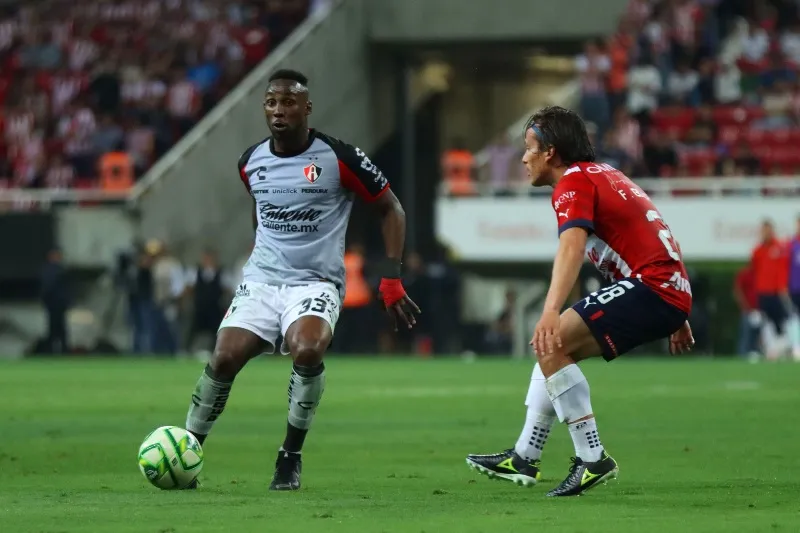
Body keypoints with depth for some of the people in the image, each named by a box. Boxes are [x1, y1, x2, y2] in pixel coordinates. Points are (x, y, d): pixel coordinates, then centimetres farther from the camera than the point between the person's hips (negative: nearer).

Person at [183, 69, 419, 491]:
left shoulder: (339, 159, -10)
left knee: (307, 350, -32)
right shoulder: (251, 162, 4)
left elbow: (390, 209, -1)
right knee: (223, 358, -16)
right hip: (260, 281, 4)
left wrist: (391, 279, -8)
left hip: (315, 282, -4)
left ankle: (291, 456, -13)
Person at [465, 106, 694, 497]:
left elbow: (572, 246, -27)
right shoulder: (604, 173, 22)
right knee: (553, 347, 18)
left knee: (551, 343, -19)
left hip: (651, 287, -10)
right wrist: (675, 317, 34)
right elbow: (646, 240, 29)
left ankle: (592, 459, -19)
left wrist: (551, 311, -41)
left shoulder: (574, 182, -8)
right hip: (673, 288, 10)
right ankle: (524, 459, 22)